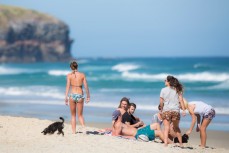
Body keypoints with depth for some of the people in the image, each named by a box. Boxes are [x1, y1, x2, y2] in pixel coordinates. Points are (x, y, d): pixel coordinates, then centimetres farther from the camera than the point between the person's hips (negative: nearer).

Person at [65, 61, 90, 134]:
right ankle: (84, 127, -15)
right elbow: (86, 86, 2)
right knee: (80, 115, 10)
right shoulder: (82, 75, 2)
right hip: (80, 95, 1)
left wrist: (66, 97, -8)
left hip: (72, 95, -1)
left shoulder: (69, 75, -2)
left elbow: (68, 86, -8)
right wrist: (88, 96, 12)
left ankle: (74, 131, 11)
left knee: (73, 115, 14)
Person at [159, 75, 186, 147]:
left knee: (166, 128, -4)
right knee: (176, 128, 17)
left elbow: (161, 102, -1)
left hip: (166, 111, -3)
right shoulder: (177, 90, 8)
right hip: (176, 111, 3)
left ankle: (166, 143, -17)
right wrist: (183, 110, -1)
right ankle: (181, 143, 20)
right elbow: (181, 100, 1)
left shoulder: (163, 90, 1)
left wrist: (162, 109, 14)